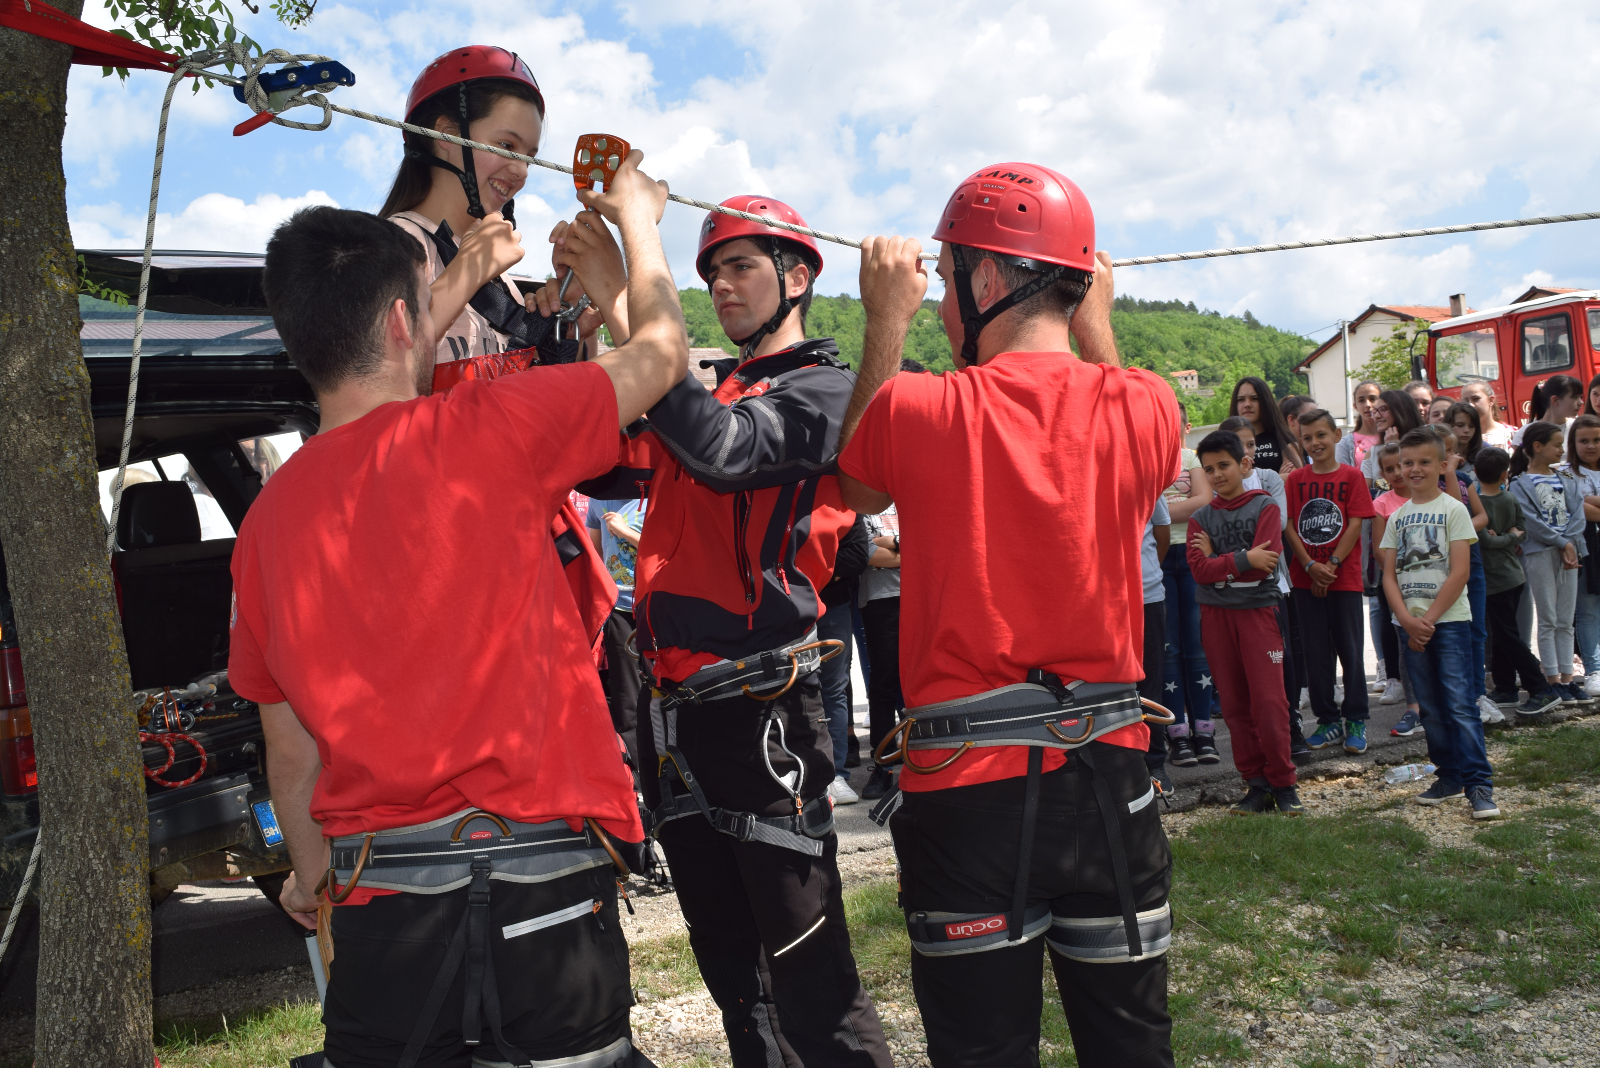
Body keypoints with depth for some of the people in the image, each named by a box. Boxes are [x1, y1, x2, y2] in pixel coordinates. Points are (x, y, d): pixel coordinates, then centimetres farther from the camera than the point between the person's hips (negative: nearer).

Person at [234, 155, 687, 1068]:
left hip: (380, 901, 4)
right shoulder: (483, 431, -11)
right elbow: (662, 349, 4)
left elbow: (291, 749, 11)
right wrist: (635, 211, 21)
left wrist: (315, 874, 28)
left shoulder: (269, 521, 3)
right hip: (541, 888, -4)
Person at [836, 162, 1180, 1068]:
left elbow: (856, 487, 11)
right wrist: (1096, 319, 22)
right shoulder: (1145, 408, -6)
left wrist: (888, 320, 13)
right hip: (1107, 771, 3)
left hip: (964, 781, -2)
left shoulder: (917, 411, -12)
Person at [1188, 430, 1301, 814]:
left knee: (1269, 700, -7)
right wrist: (1244, 559, -14)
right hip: (1216, 613, 3)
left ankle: (1283, 784, 5)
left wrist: (1217, 560, -7)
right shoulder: (1202, 517, 9)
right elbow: (1199, 569, -5)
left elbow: (1266, 562, -13)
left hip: (1258, 609, -3)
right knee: (1235, 703, 5)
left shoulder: (1265, 507, 1)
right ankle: (1256, 784, 14)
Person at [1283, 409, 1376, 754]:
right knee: (1316, 651, 6)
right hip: (1305, 579, 2)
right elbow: (1288, 526, 0)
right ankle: (1328, 720, 16)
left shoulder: (1351, 476, 0)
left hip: (1345, 578, -2)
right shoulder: (1295, 479, 5)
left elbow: (1355, 525, -5)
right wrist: (1311, 566, -11)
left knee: (1350, 649, 3)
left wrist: (1332, 564, -13)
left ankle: (1356, 720, 13)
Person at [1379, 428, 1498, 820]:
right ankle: (1449, 777, 21)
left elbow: (1460, 572, -10)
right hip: (1411, 623, 5)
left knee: (1459, 704, -10)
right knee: (1431, 707, 11)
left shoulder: (1453, 509, -3)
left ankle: (1479, 784, -6)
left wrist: (1429, 619, -12)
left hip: (1448, 620, -5)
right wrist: (1408, 620, -9)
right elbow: (1389, 575, 6)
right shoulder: (1397, 516, 11)